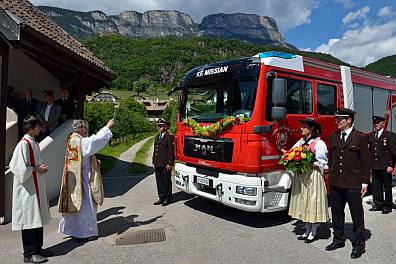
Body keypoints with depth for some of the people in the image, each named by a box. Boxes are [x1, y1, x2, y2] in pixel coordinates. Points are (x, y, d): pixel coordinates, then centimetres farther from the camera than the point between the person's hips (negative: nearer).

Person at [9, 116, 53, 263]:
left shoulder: (33, 143, 11)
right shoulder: (24, 144, -16)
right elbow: (20, 168, -21)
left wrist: (40, 167, 4)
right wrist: (37, 169, -14)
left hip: (37, 186, 9)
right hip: (28, 189, -9)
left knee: (38, 218, 14)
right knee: (30, 219, -1)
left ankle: (37, 248, 26)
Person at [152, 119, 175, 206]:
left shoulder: (169, 137, -8)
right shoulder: (157, 136, 16)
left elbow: (171, 151, -11)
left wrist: (170, 163, -14)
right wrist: (154, 161, 15)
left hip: (165, 164, -7)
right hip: (158, 164, 7)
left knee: (167, 181, 2)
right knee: (159, 181, 12)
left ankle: (167, 198, 13)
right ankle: (161, 198, 23)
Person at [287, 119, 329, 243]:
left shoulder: (319, 143, -7)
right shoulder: (300, 142, 12)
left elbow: (322, 163, -9)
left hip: (313, 176, -6)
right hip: (300, 176, 6)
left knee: (313, 202, 1)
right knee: (303, 202, 11)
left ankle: (313, 233, 14)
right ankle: (307, 230, 23)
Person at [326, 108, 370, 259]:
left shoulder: (361, 137, -5)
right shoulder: (333, 137, 9)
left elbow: (365, 162, -5)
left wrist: (365, 183, -7)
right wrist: (331, 174, 11)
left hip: (353, 184, -5)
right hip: (335, 183, 5)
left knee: (357, 215, 7)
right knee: (336, 213, 16)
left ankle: (358, 245, 21)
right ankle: (338, 239, 32)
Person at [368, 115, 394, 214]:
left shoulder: (389, 135, -3)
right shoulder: (371, 135, 11)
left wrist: (391, 165, -12)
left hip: (385, 167, -4)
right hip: (374, 167, 5)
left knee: (387, 187, 6)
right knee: (376, 187, 10)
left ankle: (387, 206, 16)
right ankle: (378, 204, 22)